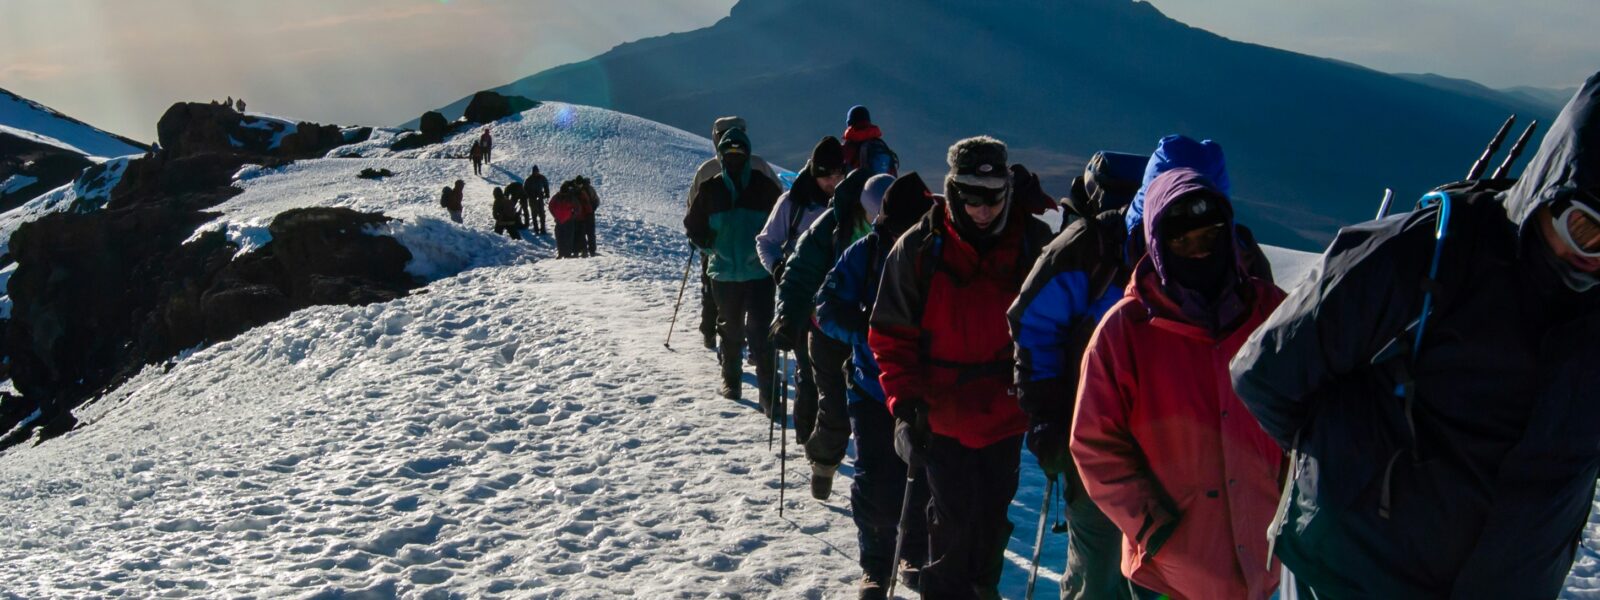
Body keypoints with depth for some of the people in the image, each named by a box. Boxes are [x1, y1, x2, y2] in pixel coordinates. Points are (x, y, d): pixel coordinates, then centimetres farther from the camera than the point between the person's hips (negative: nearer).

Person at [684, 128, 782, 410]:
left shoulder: (764, 186, -2)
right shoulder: (710, 189, 4)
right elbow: (693, 225, 13)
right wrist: (711, 246, 0)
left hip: (759, 272, -2)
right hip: (725, 273, 2)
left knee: (761, 331, -9)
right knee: (730, 329, 15)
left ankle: (767, 391, -5)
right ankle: (730, 378, 33)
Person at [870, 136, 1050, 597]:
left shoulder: (1034, 244, -3)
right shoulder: (919, 248, -9)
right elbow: (891, 335, -5)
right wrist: (905, 404, -15)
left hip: (1006, 415, 3)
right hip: (943, 416, -2)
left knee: (993, 516, 17)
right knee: (954, 518, -1)